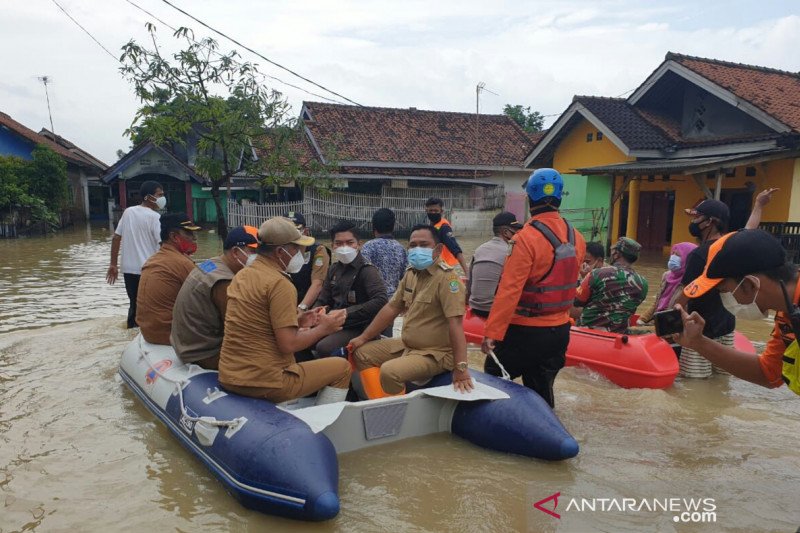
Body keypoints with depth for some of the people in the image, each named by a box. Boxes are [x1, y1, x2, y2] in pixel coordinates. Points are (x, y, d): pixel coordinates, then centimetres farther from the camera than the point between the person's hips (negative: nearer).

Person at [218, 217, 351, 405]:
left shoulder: (242, 275, 8)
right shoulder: (280, 284, -18)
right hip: (265, 384, -8)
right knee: (342, 367, 6)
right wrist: (323, 328, -6)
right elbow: (288, 344, -21)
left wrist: (296, 322, 13)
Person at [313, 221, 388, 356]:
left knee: (324, 347, -30)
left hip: (356, 328, -7)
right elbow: (323, 300, 20)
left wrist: (347, 313, -22)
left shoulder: (367, 270, -10)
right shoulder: (334, 269, 14)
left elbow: (381, 300, -24)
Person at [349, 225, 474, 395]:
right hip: (407, 345, 9)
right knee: (361, 352, 9)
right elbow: (391, 308, 11)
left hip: (435, 353, -9)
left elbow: (455, 323, -28)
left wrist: (460, 368, -33)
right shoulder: (411, 273, 6)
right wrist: (363, 337, 11)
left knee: (389, 371, -30)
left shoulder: (446, 278, -21)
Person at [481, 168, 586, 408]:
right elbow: (569, 282, 10)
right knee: (541, 391, 18)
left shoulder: (526, 238, -20)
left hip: (525, 331, -6)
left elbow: (509, 290, -24)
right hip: (560, 330, 6)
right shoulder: (577, 238, 1)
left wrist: (492, 333, -21)